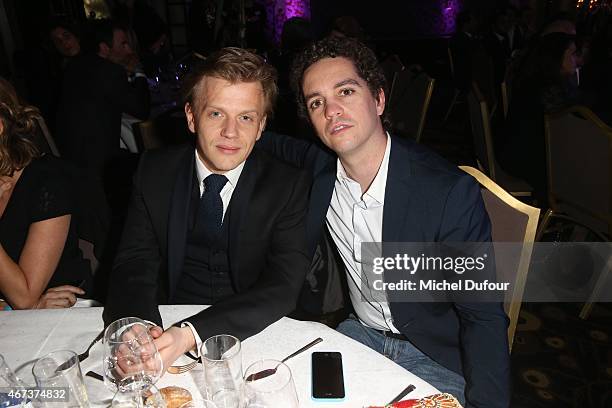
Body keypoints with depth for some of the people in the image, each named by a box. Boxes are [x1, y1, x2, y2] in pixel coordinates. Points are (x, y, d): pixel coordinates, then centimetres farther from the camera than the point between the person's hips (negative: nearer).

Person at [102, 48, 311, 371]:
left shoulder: (289, 185, -8)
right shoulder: (154, 172, -1)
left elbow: (283, 287, -15)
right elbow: (133, 264, -5)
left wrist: (192, 334, -28)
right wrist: (138, 329, -27)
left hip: (254, 335, -1)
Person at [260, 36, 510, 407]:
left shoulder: (452, 193, -24)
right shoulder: (318, 170, -9)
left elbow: (484, 318, -18)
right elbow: (277, 145, 13)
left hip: (436, 357, -3)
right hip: (360, 332, 3)